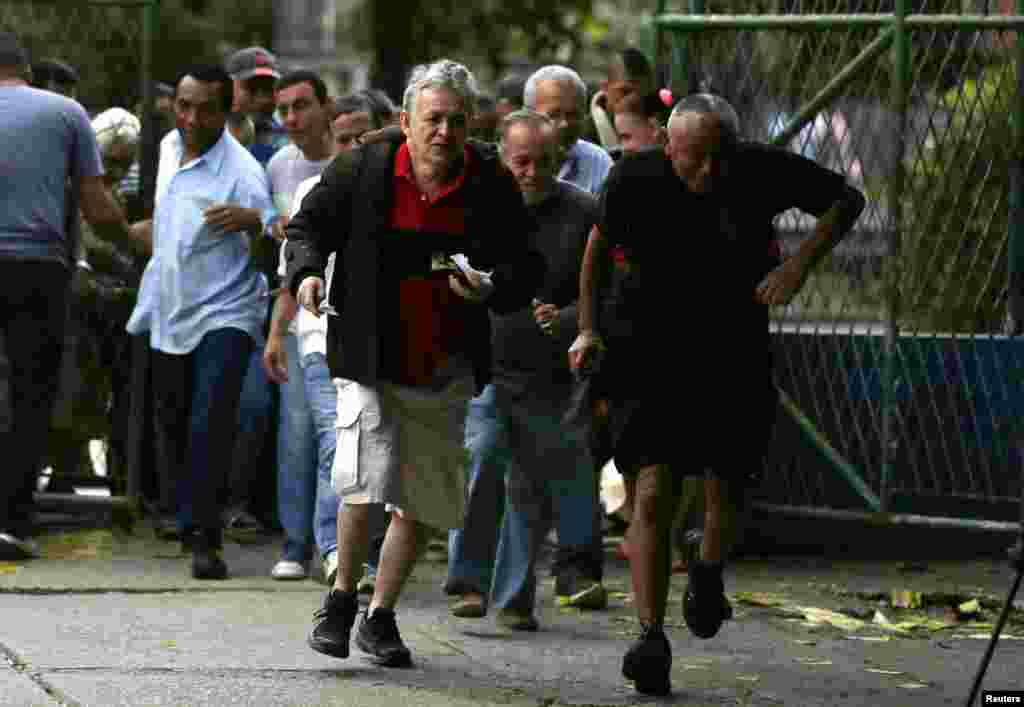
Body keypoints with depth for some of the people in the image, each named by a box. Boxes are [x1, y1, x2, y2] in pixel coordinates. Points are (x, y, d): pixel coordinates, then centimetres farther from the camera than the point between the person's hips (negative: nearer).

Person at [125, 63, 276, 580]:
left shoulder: (242, 173, -17)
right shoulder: (169, 146, 6)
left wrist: (253, 222, -41)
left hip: (223, 315, -7)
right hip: (168, 314, 7)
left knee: (210, 425, -20)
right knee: (171, 425, 15)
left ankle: (203, 538, -19)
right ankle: (190, 522, 31)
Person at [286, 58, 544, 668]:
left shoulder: (493, 187, -3)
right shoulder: (362, 171, -6)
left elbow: (525, 269, 2)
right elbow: (310, 224, 7)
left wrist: (491, 287, -20)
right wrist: (307, 272, -13)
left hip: (445, 369, 3)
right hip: (371, 362, -3)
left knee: (428, 501, 10)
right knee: (369, 480, -19)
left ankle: (381, 616, 28)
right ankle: (341, 599, 3)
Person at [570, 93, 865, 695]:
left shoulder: (764, 172, -14)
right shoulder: (635, 181, -13)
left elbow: (847, 200, 0)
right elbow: (601, 240, 8)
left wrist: (800, 264, -15)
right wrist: (588, 329, 3)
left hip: (735, 360, 1)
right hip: (652, 357, -1)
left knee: (724, 488, 11)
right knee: (654, 493, -14)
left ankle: (709, 571, 45)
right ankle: (652, 638, -9)